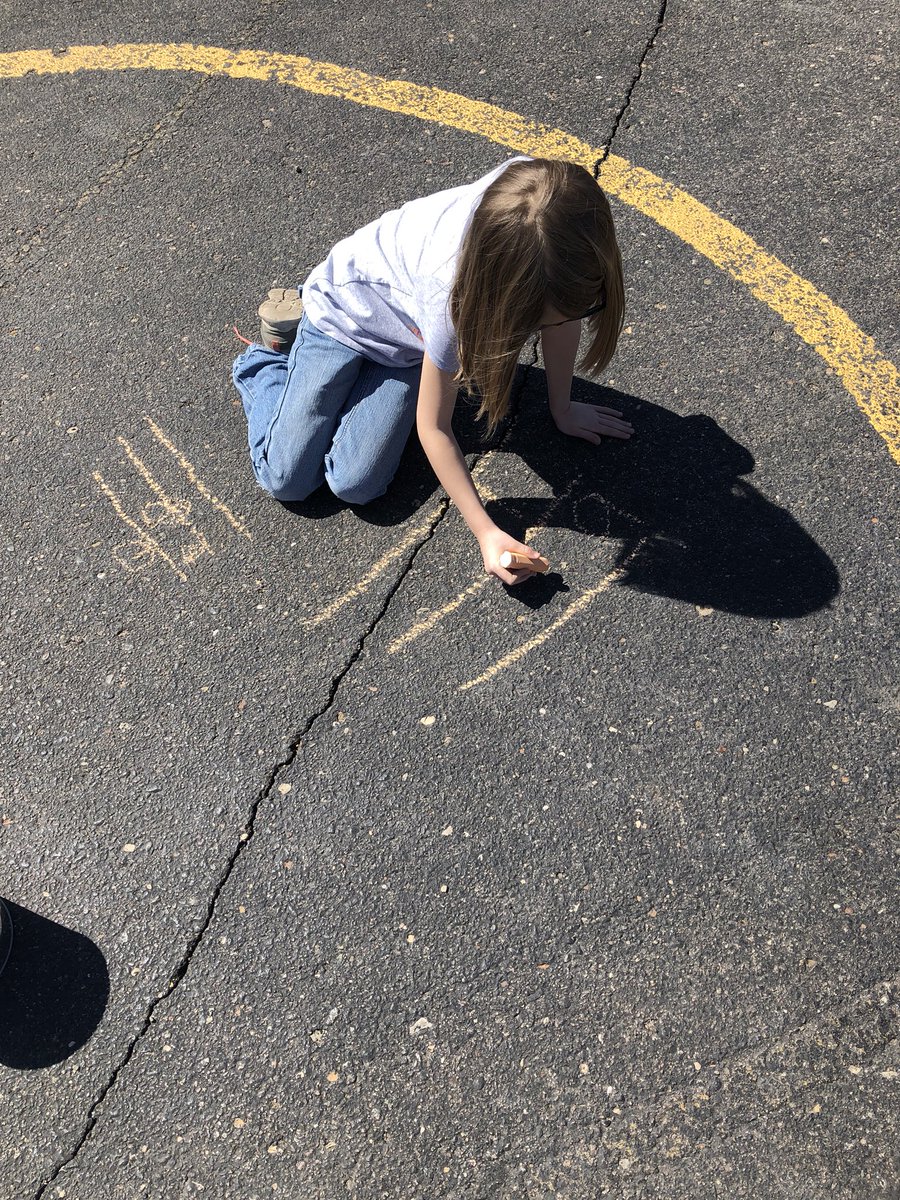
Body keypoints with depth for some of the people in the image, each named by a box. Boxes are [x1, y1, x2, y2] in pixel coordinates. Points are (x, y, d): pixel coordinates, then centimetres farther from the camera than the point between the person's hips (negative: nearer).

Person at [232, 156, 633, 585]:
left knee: (355, 484, -8)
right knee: (286, 480, -6)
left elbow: (564, 313, -8)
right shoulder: (452, 295, -43)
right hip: (349, 307, -4)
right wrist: (485, 531, -27)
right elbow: (434, 426, -28)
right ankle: (267, 360, 22)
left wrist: (562, 409, 4)